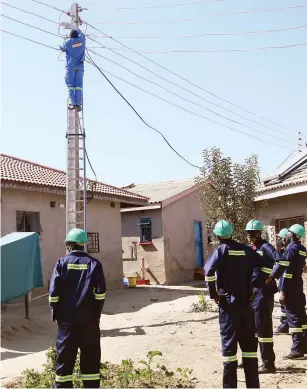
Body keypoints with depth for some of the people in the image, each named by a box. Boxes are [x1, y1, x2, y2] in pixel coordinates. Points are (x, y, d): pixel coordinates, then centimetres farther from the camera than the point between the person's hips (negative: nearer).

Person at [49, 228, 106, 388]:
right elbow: (100, 293, -6)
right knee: (90, 359, 9)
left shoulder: (62, 262, -2)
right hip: (88, 320, 0)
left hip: (67, 320, 0)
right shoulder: (93, 263, -1)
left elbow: (53, 292, -6)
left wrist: (56, 314, 5)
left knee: (64, 359, 10)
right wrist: (96, 314, 5)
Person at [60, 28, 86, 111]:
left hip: (71, 66, -3)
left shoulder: (68, 42, -4)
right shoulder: (82, 39, 4)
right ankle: (79, 104, -6)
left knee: (71, 85, 0)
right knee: (79, 85, 0)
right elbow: (81, 34, 28)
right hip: (80, 66, 3)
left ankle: (73, 103, -8)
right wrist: (77, 29, 45)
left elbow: (62, 48, 14)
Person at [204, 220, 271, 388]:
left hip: (228, 302, -4)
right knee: (249, 341, 13)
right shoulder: (245, 249, 7)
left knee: (229, 342, 2)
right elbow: (265, 264, 9)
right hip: (245, 302, 4)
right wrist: (255, 286, 10)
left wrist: (213, 294, -12)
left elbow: (209, 270, -23)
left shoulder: (221, 250, -7)